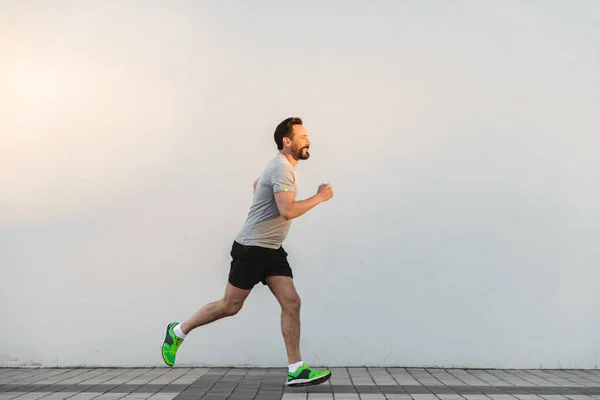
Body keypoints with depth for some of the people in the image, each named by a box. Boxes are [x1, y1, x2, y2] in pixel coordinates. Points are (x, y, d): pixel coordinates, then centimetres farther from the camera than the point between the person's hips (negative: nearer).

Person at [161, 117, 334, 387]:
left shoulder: (283, 167, 14)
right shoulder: (282, 168, -18)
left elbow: (256, 184, 33)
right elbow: (288, 211, -29)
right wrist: (319, 197, -20)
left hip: (272, 249, 9)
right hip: (251, 248, -9)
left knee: (291, 303, -3)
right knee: (230, 306, 2)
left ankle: (296, 370, -2)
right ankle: (178, 331, 22)